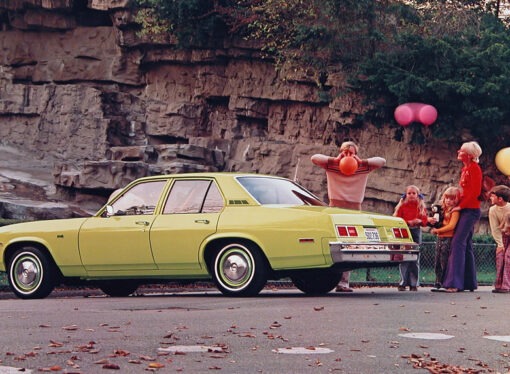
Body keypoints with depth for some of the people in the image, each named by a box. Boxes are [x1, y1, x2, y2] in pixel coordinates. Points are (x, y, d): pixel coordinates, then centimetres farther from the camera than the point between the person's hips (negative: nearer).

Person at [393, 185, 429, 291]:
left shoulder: (421, 207, 11)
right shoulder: (402, 206, 5)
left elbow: (425, 220, 9)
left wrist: (420, 221, -13)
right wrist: (408, 222, -15)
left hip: (416, 232, 2)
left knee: (415, 259, 2)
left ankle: (414, 284, 6)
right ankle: (403, 283, -1)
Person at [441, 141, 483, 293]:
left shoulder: (474, 168, -9)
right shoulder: (465, 169, 17)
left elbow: (475, 191, -16)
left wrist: (461, 206, -14)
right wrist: (458, 204, 8)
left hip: (470, 210, -10)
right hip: (465, 210, 10)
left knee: (458, 243, -16)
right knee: (466, 245, 10)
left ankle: (455, 283, -21)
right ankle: (470, 283, 14)